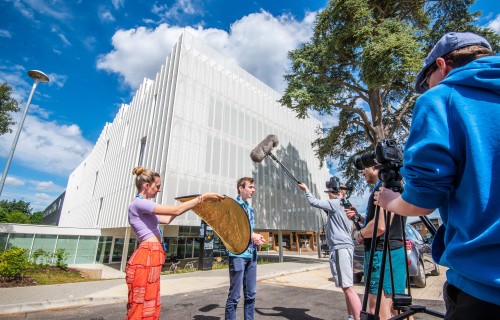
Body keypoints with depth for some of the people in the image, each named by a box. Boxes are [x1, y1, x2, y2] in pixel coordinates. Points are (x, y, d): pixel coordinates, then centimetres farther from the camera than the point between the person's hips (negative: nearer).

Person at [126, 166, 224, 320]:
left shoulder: (142, 206, 17)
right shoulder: (139, 203, -15)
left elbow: (167, 219, 21)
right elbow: (175, 210, -23)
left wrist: (194, 203, 22)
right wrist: (203, 197, -18)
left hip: (151, 257, 10)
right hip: (146, 257, -10)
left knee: (149, 306, 17)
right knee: (141, 306, 1)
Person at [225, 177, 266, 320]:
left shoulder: (250, 208, 17)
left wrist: (256, 237, 1)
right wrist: (251, 235, -16)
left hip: (251, 254, 7)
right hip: (238, 254, -7)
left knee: (251, 294, 14)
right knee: (235, 295, 0)